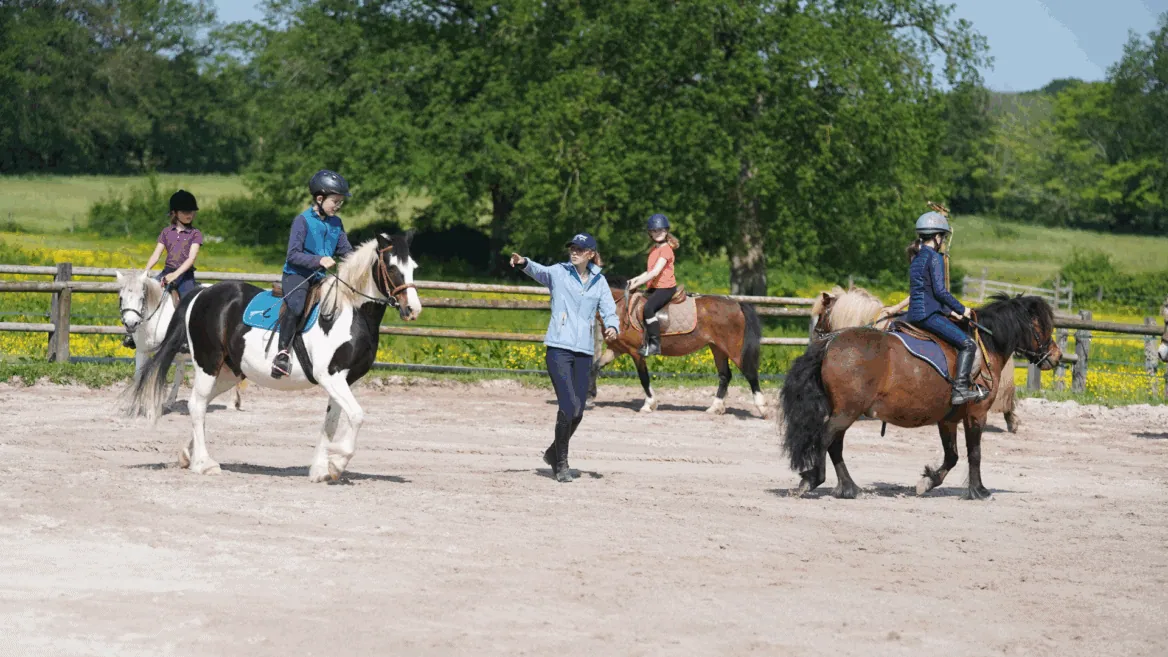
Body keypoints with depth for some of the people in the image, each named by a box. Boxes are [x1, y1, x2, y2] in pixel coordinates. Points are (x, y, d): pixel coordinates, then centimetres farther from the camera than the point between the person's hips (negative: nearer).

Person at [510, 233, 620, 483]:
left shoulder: (599, 281, 10)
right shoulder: (559, 272, 2)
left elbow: (609, 310, 6)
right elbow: (539, 271, -13)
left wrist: (612, 327, -17)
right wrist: (524, 263, -36)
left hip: (584, 352, 4)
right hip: (559, 349, -4)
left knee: (578, 412, 8)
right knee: (568, 406, -14)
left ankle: (554, 452, 31)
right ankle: (561, 464, -1)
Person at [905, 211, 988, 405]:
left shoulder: (916, 259, 17)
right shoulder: (935, 258, -11)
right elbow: (940, 291, -19)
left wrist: (949, 311, 20)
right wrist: (961, 309, -7)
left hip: (915, 314, 10)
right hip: (929, 315, -10)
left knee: (962, 340, 24)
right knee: (967, 344, -11)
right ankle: (960, 389, -20)